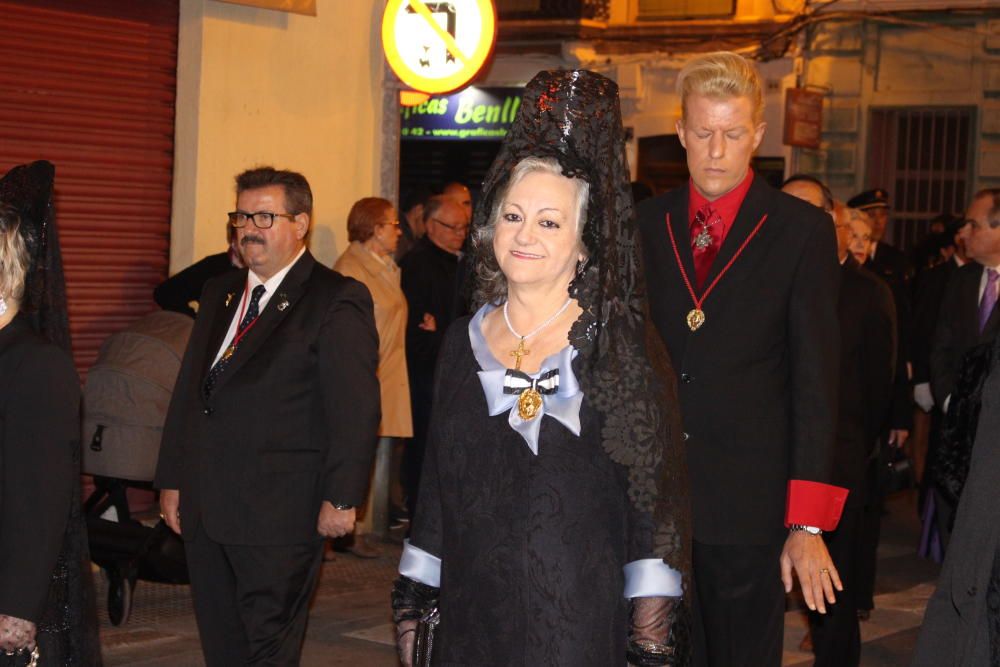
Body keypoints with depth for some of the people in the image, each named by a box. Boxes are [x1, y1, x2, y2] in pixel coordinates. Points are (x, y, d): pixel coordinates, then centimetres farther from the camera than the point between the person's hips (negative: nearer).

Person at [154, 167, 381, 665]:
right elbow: (188, 391, 19)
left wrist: (341, 497, -15)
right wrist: (172, 478, 15)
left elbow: (355, 410, -12)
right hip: (204, 508, 7)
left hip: (279, 514, -7)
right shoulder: (219, 293, 16)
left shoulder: (338, 301, -7)